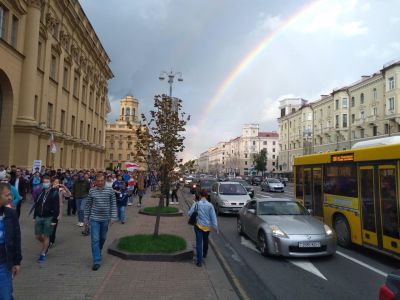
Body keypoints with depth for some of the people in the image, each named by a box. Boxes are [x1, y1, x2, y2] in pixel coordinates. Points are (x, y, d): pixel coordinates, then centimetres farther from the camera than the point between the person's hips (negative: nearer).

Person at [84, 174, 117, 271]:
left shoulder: (110, 190, -4)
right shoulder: (92, 191, -3)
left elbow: (113, 204, -2)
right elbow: (88, 205, 6)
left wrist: (112, 217, -7)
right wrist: (86, 217, 7)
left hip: (105, 219, 1)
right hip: (94, 219, -1)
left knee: (103, 238, 17)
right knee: (95, 240, -4)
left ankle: (98, 253, 43)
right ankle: (97, 261, 2)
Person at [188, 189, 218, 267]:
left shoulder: (196, 204, -11)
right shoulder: (210, 205, -8)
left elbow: (190, 213, -6)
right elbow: (213, 217, -6)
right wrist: (216, 227, 1)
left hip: (199, 225, -2)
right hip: (207, 226, 3)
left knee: (199, 243, 0)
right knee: (205, 241, 25)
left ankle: (199, 261, -3)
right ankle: (204, 254, 45)